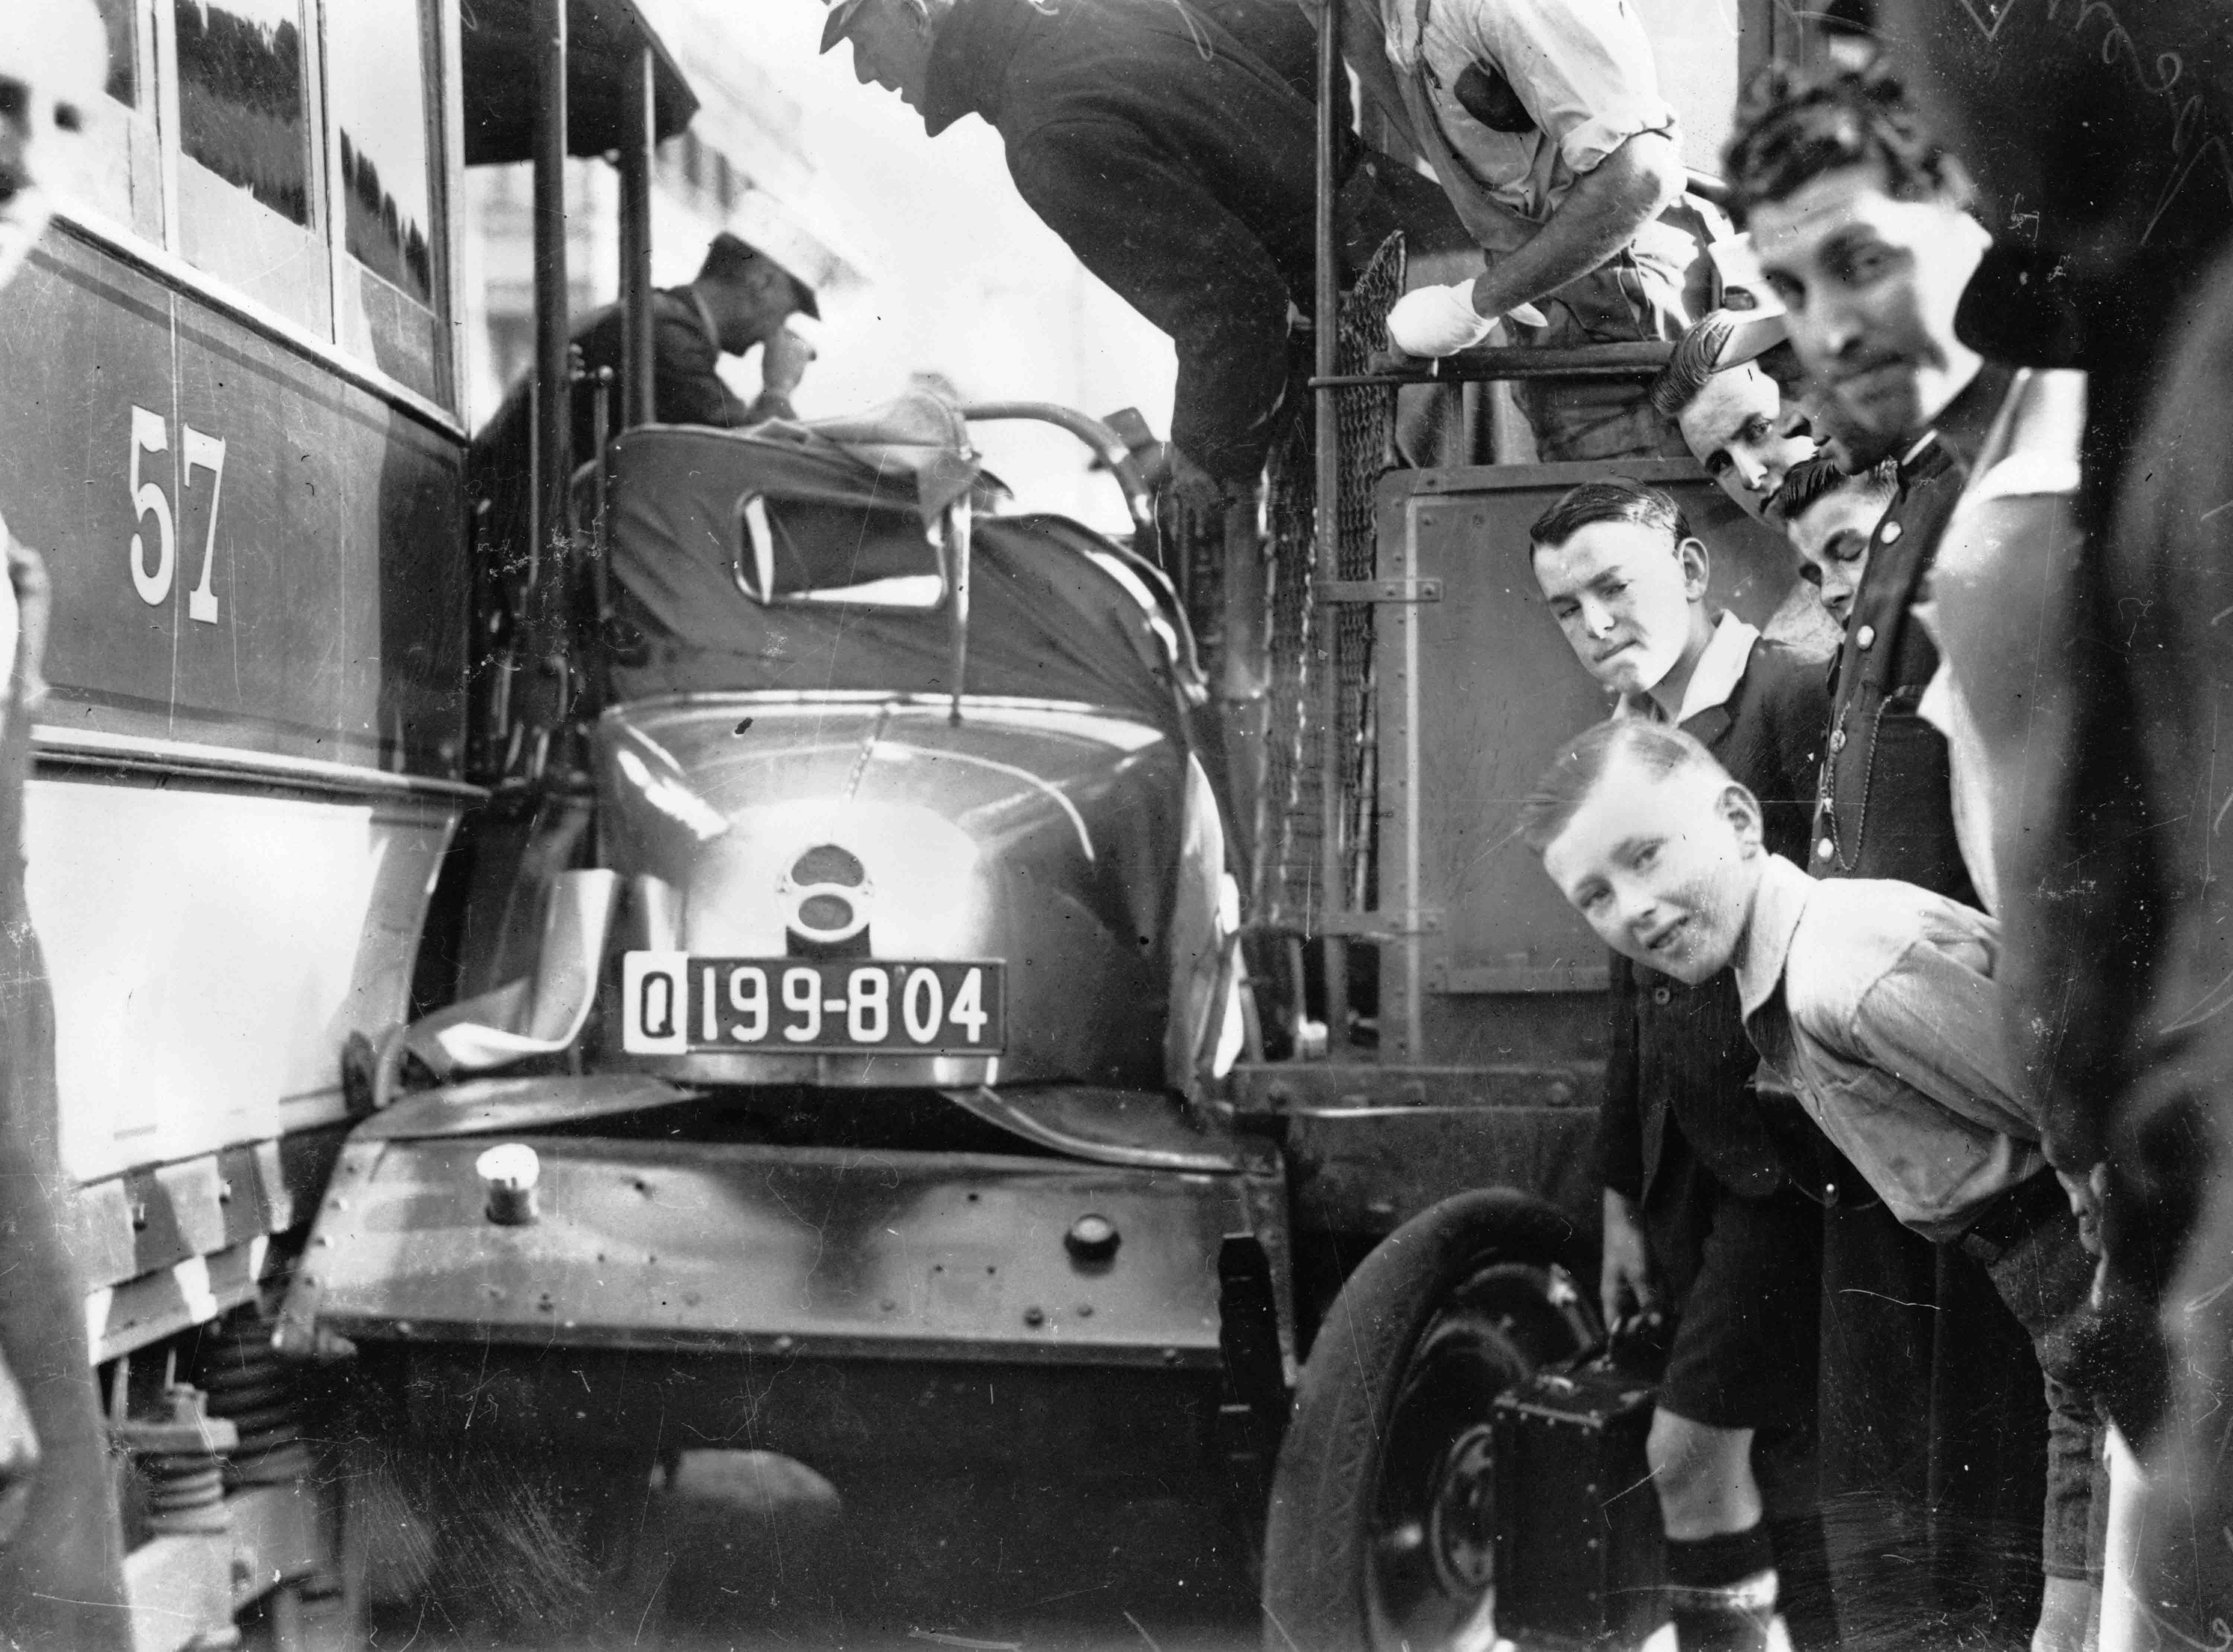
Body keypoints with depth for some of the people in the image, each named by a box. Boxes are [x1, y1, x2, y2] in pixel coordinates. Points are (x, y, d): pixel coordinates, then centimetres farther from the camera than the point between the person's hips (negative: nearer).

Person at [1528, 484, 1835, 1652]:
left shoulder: (1796, 701, -10)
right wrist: (1622, 1197, 18)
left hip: (1787, 1151, -7)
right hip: (1689, 1164, 7)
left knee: (1689, 1450, -10)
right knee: (1779, 1471, 12)